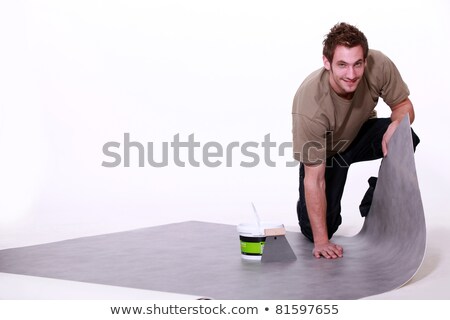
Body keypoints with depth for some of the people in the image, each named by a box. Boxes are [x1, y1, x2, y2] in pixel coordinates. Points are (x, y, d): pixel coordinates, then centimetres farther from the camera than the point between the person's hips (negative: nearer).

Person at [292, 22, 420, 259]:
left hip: (361, 133, 3)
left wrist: (396, 125, -37)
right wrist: (321, 241, -31)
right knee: (314, 230, -13)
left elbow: (404, 105, -11)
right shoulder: (310, 104, -39)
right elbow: (314, 180, -33)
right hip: (323, 152, -3)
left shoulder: (379, 66, -31)